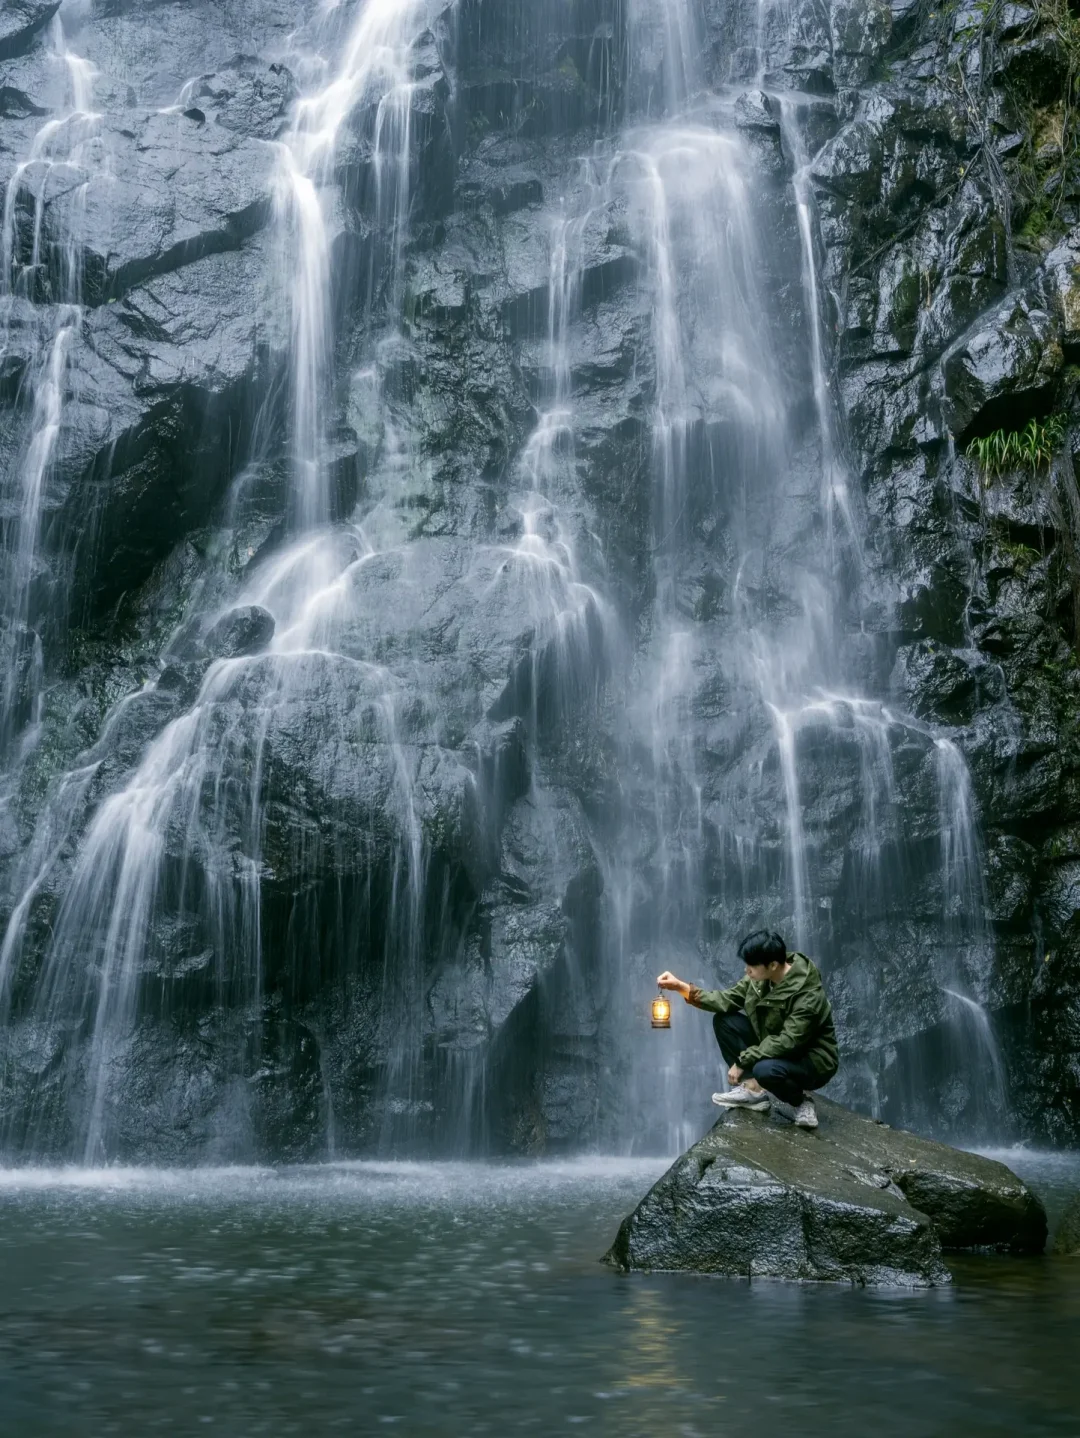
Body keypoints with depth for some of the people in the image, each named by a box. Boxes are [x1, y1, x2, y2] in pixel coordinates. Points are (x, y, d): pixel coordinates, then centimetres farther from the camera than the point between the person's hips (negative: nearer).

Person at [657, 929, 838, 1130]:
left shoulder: (807, 996, -31)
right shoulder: (762, 975, -10)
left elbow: (788, 1042, -33)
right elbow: (729, 999, -4)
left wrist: (743, 1060, -27)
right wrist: (683, 988, -14)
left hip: (813, 1060, -7)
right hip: (775, 1046, 7)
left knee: (765, 1069, -38)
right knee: (723, 1020, -6)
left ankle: (799, 1102, -6)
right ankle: (754, 1088, -3)